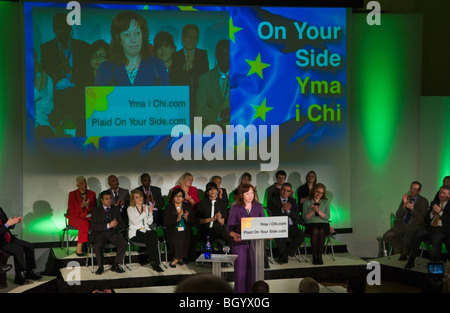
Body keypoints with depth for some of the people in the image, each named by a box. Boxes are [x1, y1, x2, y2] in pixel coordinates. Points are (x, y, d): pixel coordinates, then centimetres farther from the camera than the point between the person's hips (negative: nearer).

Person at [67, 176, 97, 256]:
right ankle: (79, 248, -34)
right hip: (75, 217, -3)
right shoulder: (72, 194, 0)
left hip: (88, 217, 3)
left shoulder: (92, 194, 9)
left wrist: (88, 207, -15)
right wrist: (81, 206, -21)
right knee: (85, 223, -39)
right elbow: (71, 210, -6)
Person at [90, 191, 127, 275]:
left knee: (123, 243, -26)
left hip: (113, 233, 3)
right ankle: (100, 266, -11)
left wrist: (115, 225, -14)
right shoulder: (96, 210, 2)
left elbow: (121, 225, 11)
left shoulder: (116, 209, 13)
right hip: (100, 233, -3)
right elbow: (94, 227, -9)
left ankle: (115, 265, -10)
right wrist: (109, 225, -19)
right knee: (97, 246, -34)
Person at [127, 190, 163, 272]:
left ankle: (152, 260, -34)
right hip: (135, 233, -4)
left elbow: (149, 222, 10)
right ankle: (154, 262, -31)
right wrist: (144, 213, -9)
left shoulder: (147, 207, 18)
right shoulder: (130, 209, 7)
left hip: (146, 231, 4)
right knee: (153, 239, -32)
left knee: (154, 234, -34)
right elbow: (134, 221, -9)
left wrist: (150, 212, -4)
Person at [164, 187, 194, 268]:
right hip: (173, 232, -1)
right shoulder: (168, 208, 4)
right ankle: (180, 258, -10)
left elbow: (193, 222, 8)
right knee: (176, 240, -32)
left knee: (184, 239, -30)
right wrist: (177, 219, -17)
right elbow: (166, 223, -5)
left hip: (185, 231, 1)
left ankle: (176, 259, -12)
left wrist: (187, 219, -13)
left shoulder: (188, 206, 11)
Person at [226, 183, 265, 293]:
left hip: (255, 243, 2)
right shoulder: (235, 208, 0)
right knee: (240, 272, -3)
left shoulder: (258, 207, 9)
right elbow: (229, 228, -3)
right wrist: (235, 235, -23)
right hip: (240, 243, -2)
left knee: (254, 271, 0)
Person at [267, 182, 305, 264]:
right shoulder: (273, 200, 10)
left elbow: (297, 216, 7)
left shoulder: (292, 201, 19)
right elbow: (273, 214, -6)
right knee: (279, 238, -37)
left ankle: (283, 256, -11)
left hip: (291, 227, 3)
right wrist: (282, 209, -20)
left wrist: (288, 210, -10)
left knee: (301, 236, -26)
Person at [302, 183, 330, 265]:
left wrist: (319, 211, -12)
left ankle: (320, 256, -27)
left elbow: (327, 217, 2)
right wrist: (312, 211, -13)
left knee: (321, 231, -34)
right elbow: (305, 217, 2)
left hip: (323, 224, 1)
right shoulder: (307, 202, 9)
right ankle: (314, 256, -28)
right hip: (310, 224, -1)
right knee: (315, 231, -35)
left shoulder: (326, 202, 12)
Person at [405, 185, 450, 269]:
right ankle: (411, 261, -22)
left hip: (442, 230, -5)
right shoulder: (434, 203, 22)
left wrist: (440, 212, -13)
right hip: (430, 228, 5)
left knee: (436, 238, -38)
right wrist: (432, 212, -1)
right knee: (417, 234, -24)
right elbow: (425, 220, 18)